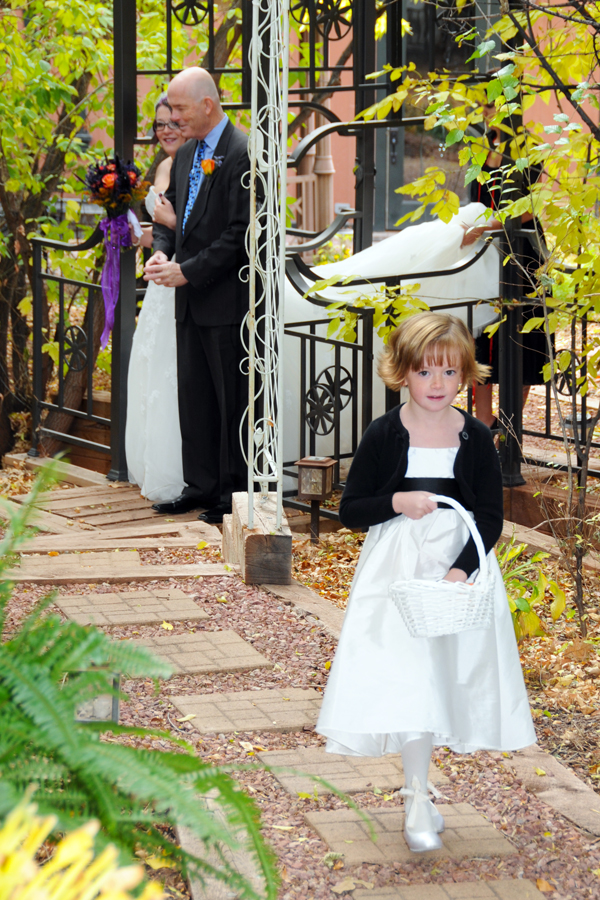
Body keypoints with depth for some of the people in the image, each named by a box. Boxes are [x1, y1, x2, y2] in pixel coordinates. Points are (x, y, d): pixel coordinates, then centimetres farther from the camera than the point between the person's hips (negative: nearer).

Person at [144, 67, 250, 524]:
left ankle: (236, 492, 5)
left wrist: (187, 271, -16)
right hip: (192, 299, 9)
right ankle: (202, 485, 20)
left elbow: (241, 232, -18)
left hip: (227, 298, -8)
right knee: (194, 395, 11)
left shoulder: (242, 153, -13)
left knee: (233, 397, -2)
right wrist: (162, 253, 1)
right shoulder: (186, 154, 15)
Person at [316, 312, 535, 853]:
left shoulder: (476, 439, -1)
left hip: (460, 561, 2)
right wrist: (396, 502, -18)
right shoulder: (384, 436, -4)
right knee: (406, 676, -10)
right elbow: (350, 510, 0)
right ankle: (418, 799, -4)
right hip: (397, 565, -2)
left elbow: (491, 518, -1)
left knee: (449, 675, 6)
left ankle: (418, 790, 23)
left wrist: (462, 568, -17)